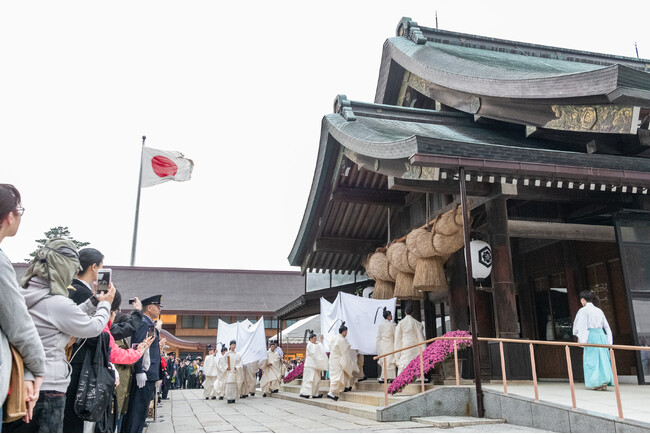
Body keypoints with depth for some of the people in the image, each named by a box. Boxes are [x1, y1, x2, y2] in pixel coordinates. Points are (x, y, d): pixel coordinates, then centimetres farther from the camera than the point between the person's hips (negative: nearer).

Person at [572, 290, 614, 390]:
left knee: (592, 359, -2)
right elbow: (606, 326, 17)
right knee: (602, 358, 10)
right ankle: (605, 381, 9)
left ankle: (599, 383, -8)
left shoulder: (583, 310, -3)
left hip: (591, 335, -6)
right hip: (601, 335, 6)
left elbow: (581, 326, -10)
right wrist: (609, 341, 21)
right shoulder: (599, 310, 16)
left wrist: (581, 339, -6)